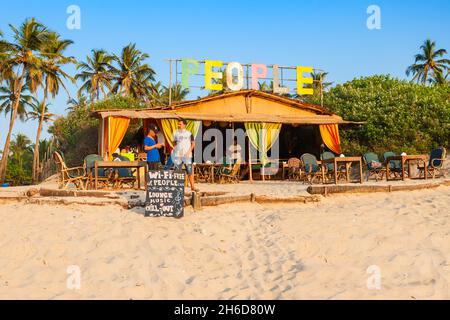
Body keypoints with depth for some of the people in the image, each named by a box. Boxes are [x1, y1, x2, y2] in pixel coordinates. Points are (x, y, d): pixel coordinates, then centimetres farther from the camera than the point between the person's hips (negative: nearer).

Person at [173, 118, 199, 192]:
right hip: (178, 155, 2)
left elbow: (193, 144, 5)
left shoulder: (189, 134, 2)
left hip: (187, 155, -2)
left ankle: (192, 186, 1)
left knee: (190, 171, -4)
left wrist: (189, 151, -8)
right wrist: (174, 149, 5)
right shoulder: (176, 133, 9)